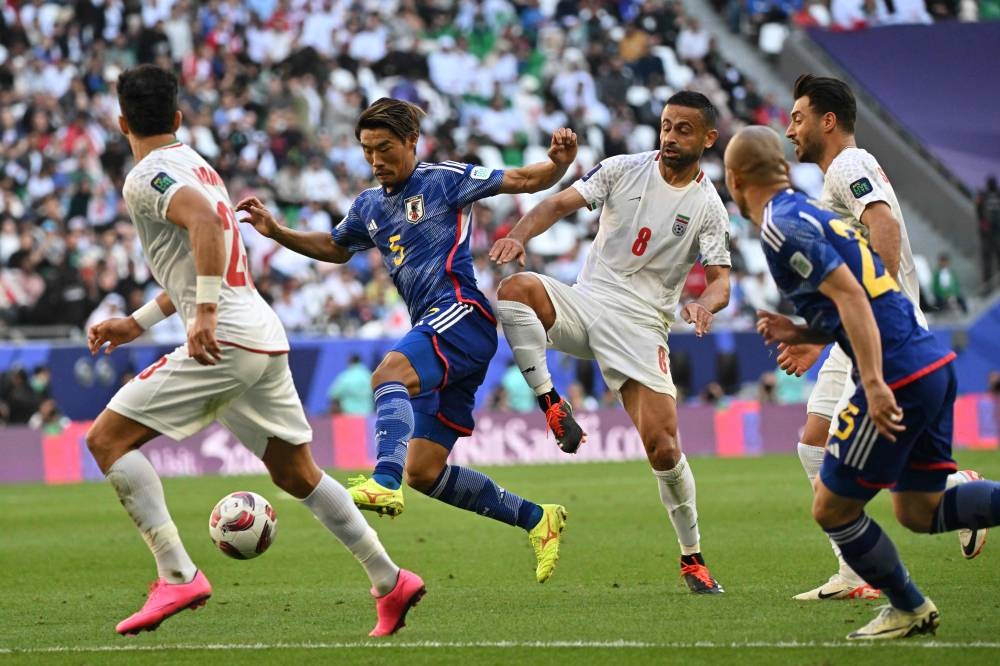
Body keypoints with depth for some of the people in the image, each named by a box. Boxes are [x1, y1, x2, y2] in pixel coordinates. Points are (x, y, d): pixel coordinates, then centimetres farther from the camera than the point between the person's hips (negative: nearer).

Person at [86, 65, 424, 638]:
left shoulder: (146, 177, -6)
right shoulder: (198, 167, 23)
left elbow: (205, 222, -26)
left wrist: (205, 312, -30)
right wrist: (137, 323, 31)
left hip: (225, 340, -9)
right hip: (266, 339, 9)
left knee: (107, 438, -5)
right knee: (296, 473, 18)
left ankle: (177, 576, -14)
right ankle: (391, 582, 18)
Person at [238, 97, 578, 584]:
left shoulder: (444, 180, 1)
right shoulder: (369, 206, 20)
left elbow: (527, 180, 1)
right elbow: (335, 248, 39)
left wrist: (559, 161, -20)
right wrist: (276, 232, 25)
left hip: (462, 312, -8)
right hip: (434, 333, 8)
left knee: (390, 373, -36)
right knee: (424, 473, 3)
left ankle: (385, 483, -57)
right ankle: (537, 519, 14)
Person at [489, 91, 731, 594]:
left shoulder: (708, 207, 1)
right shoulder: (623, 170, 4)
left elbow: (720, 279, -3)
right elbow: (561, 203, -4)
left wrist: (705, 303, -28)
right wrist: (520, 235, -24)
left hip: (642, 326, -2)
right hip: (586, 302, 2)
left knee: (664, 447, -12)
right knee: (516, 289, -30)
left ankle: (692, 558, 7)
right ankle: (551, 403, -22)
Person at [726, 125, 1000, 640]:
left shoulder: (782, 226, -10)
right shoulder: (810, 213, 20)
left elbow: (850, 295, -21)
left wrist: (874, 382, -26)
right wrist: (799, 333, 15)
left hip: (899, 379, -9)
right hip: (934, 365, 9)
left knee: (831, 509, 5)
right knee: (919, 511, 15)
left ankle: (908, 610, 17)